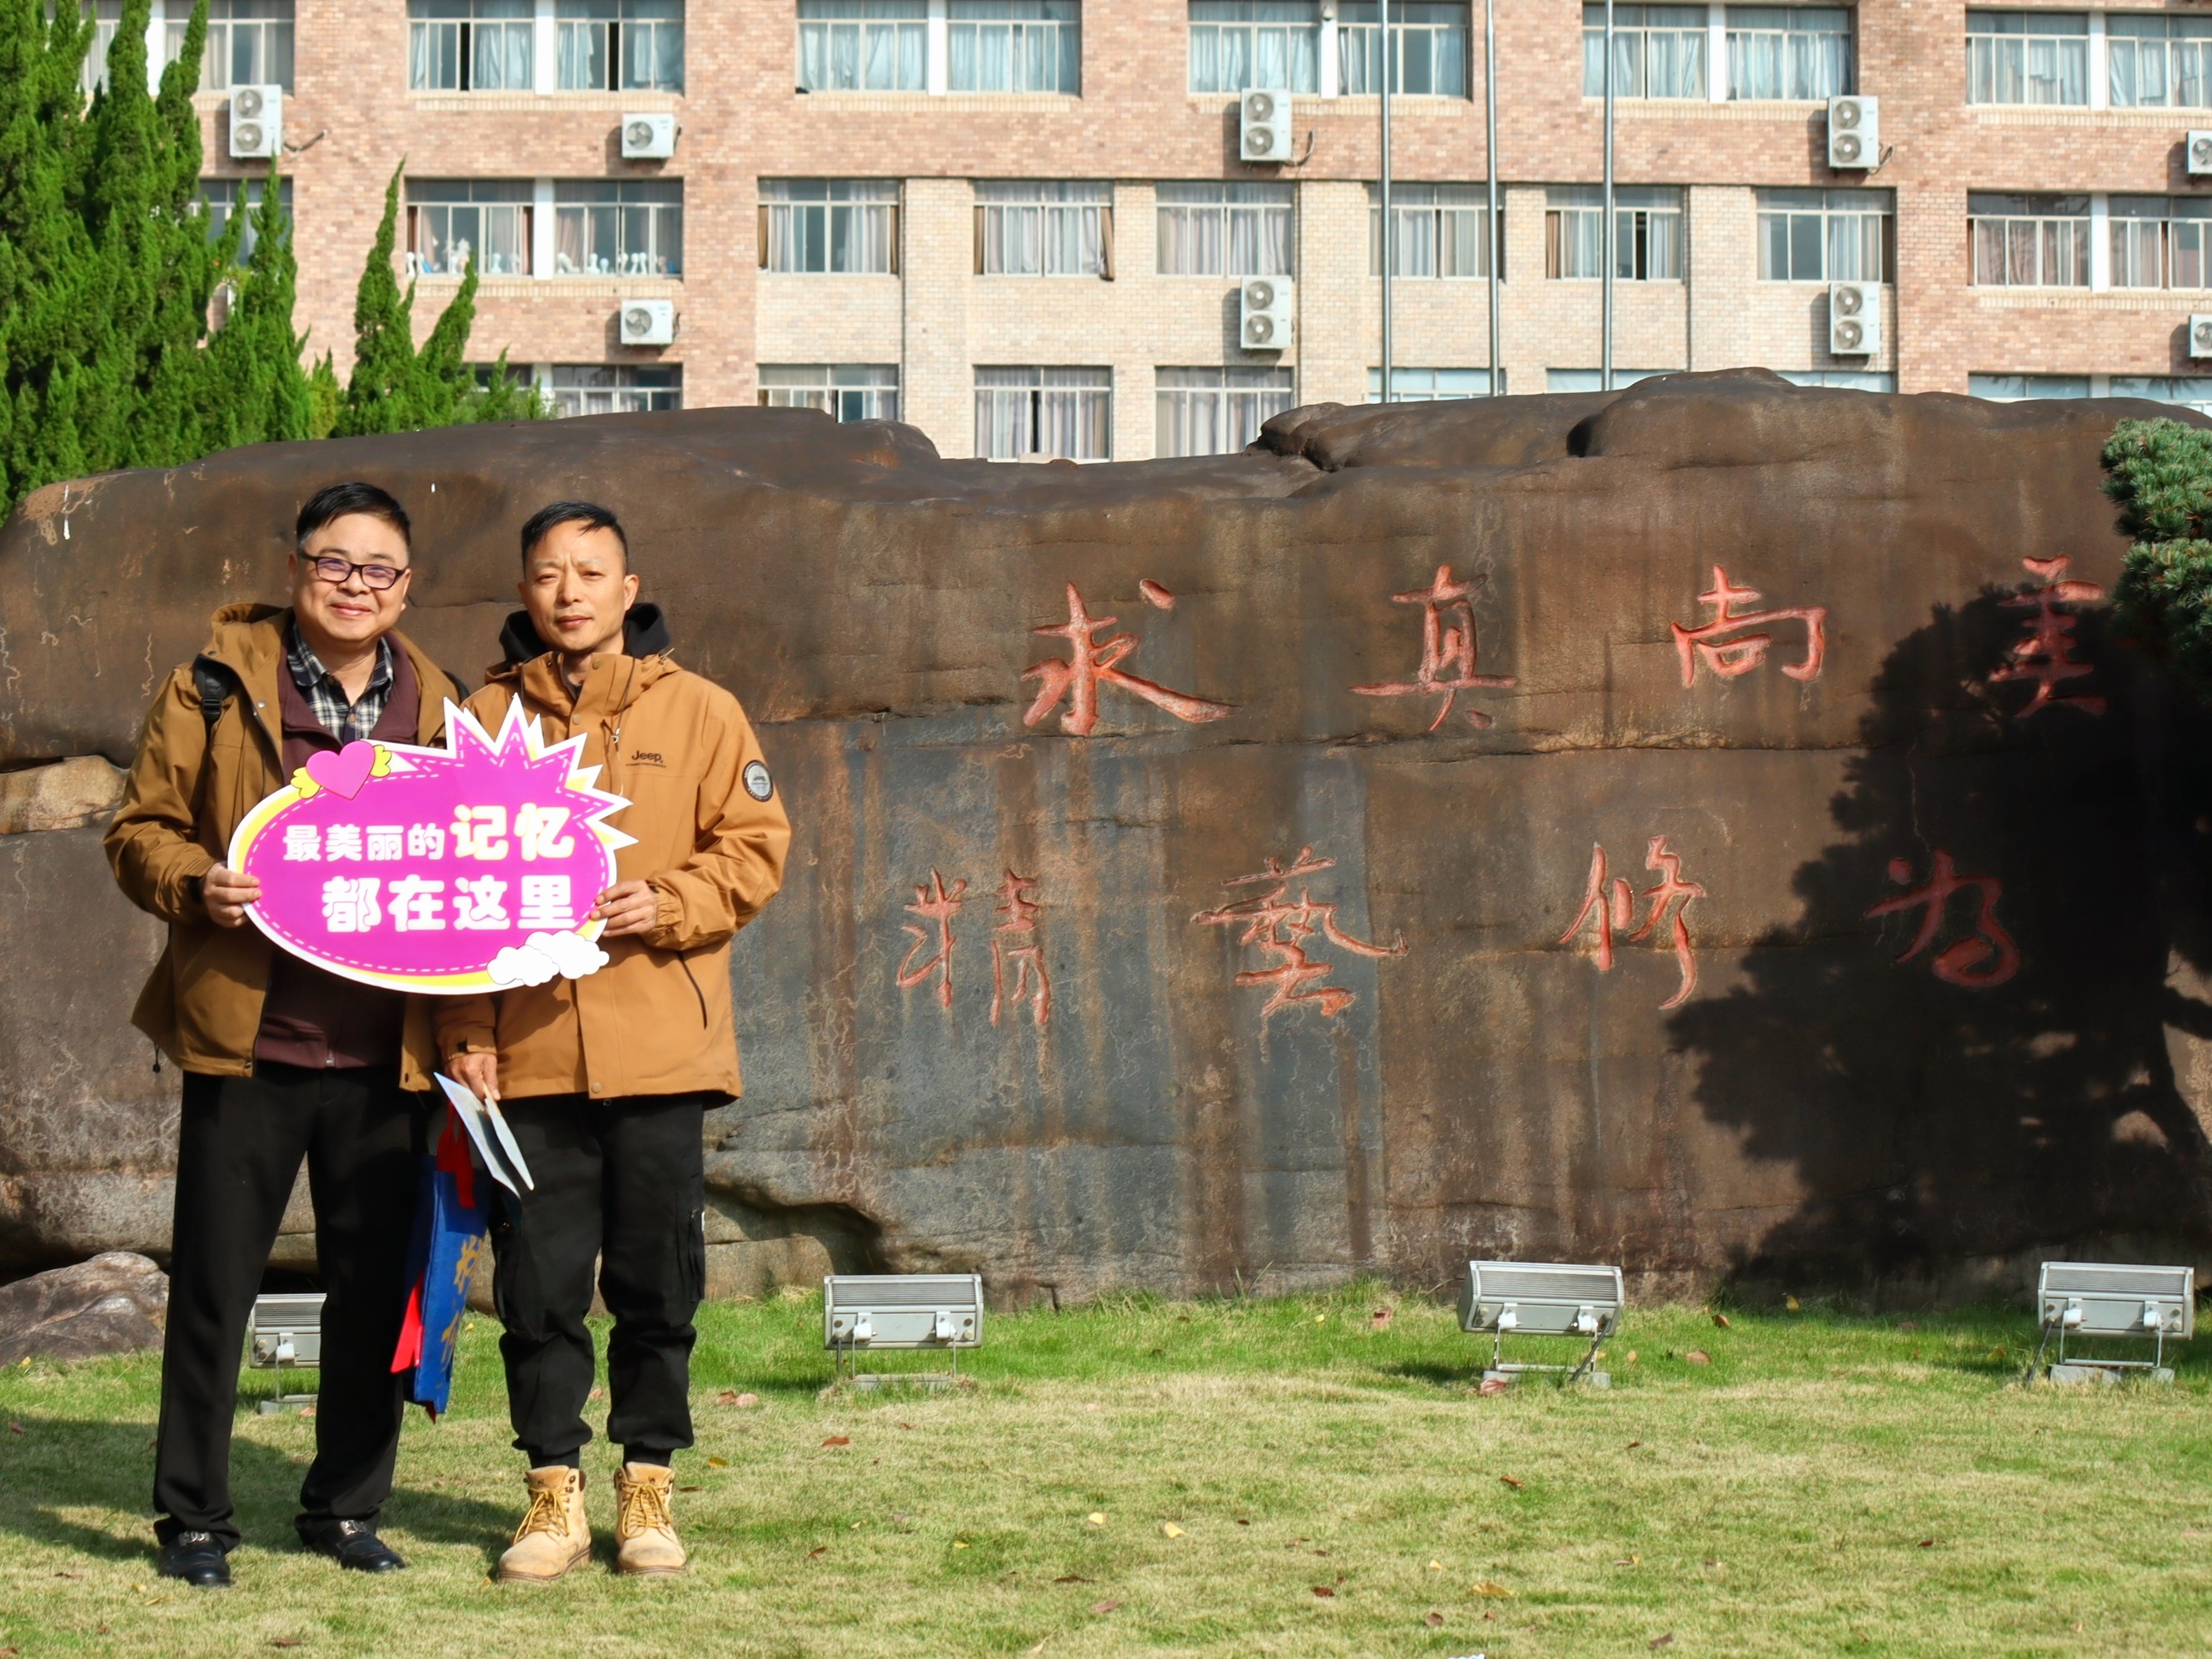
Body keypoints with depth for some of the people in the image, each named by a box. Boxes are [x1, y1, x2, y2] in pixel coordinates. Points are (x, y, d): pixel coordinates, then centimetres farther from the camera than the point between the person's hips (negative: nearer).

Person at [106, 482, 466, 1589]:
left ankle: (345, 1507, 22)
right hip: (245, 1042, -3)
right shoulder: (217, 688, 1)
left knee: (376, 1290, 8)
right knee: (214, 1288, 2)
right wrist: (195, 885, -18)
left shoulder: (438, 712, 11)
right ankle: (192, 1517, 13)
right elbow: (141, 827, 3)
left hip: (383, 1056, 3)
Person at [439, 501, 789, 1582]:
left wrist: (666, 904, -14)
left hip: (659, 1048, 0)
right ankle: (555, 1492, 13)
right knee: (538, 1282, 3)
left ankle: (647, 1483, 17)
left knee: (659, 1280, 5)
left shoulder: (698, 711, 5)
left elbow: (755, 846, 4)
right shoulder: (486, 720, 7)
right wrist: (464, 1033, -3)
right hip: (528, 1050, 1)